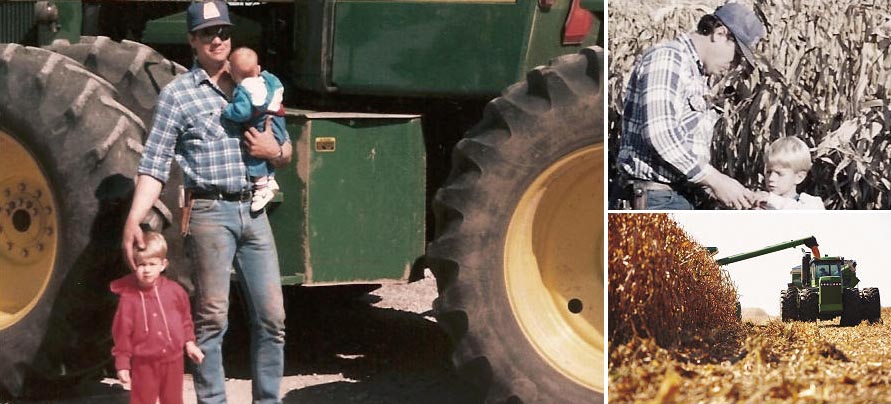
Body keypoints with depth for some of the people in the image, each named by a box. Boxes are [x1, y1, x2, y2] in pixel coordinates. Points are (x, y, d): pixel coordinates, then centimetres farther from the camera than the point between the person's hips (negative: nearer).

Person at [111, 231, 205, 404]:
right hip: (144, 363, -3)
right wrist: (122, 365, -8)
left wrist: (189, 343, 9)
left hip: (172, 360, 3)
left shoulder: (174, 291, -4)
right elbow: (122, 333, -9)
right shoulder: (128, 297, -13)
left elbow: (185, 318, 12)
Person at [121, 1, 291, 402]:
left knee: (272, 317, 6)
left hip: (254, 211, 5)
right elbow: (154, 165, -7)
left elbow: (286, 154, 23)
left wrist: (274, 151, -2)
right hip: (209, 212, -5)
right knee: (211, 318, -3)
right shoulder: (177, 94, -1)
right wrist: (133, 220, -20)